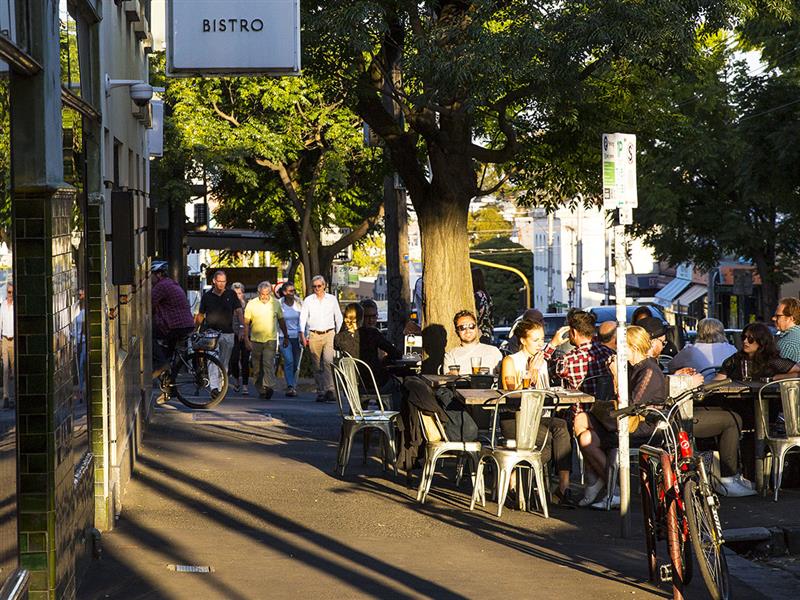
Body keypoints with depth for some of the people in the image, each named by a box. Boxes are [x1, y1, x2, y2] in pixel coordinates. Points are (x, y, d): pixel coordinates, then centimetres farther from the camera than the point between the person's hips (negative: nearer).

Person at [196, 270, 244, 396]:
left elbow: (239, 311, 2)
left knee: (224, 362, 8)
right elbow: (200, 315, 14)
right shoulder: (207, 296, 6)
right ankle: (214, 387, -27)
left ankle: (220, 387, 17)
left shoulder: (231, 295, 7)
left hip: (228, 334, 2)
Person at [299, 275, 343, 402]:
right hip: (314, 335, 1)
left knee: (328, 361, -18)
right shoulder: (308, 300, 8)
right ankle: (320, 392, 9)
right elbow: (303, 317, 2)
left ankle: (329, 390, -24)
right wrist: (302, 334, -10)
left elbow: (338, 317, 13)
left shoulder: (332, 299, 9)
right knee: (317, 366, 3)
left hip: (329, 334, -1)